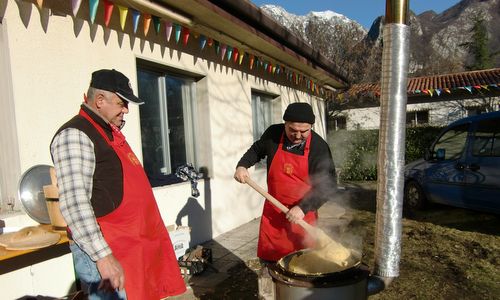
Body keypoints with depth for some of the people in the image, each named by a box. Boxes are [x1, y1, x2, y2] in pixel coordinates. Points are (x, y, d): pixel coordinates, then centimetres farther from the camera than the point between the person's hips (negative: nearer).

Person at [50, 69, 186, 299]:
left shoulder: (111, 131, 14)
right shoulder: (75, 135, -16)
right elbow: (74, 203, -26)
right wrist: (103, 255, -27)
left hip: (133, 242, 10)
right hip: (105, 248, -9)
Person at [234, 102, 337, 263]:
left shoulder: (319, 147, -14)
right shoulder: (273, 134, -6)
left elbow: (328, 185, -14)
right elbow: (257, 150, 14)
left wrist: (303, 208, -22)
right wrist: (242, 165, -2)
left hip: (302, 213, -2)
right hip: (273, 211, 3)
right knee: (270, 258, 14)